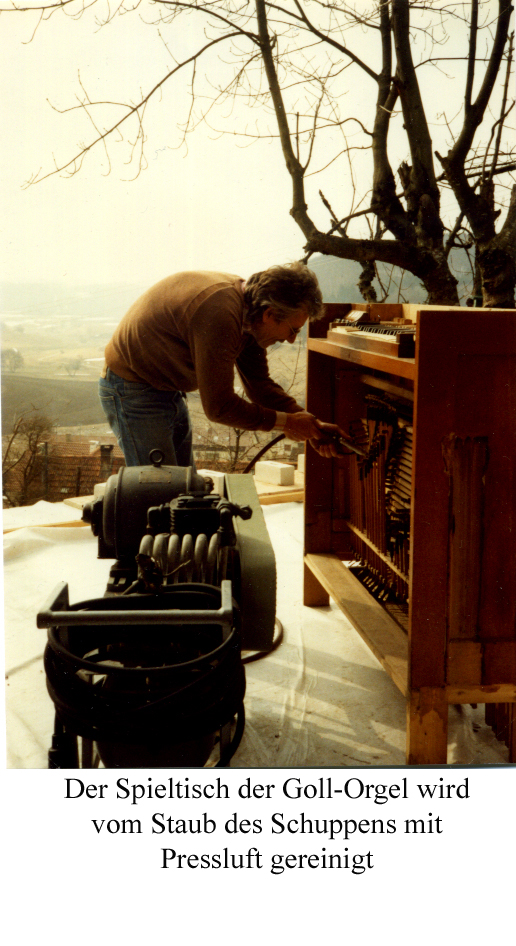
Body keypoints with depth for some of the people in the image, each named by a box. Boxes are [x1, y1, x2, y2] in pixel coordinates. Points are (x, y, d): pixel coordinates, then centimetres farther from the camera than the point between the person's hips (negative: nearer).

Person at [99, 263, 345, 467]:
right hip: (133, 391, -10)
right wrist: (284, 422, -19)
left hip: (169, 391, 10)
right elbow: (219, 407, -28)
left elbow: (260, 385, 6)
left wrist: (309, 424, -6)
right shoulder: (220, 314, -33)